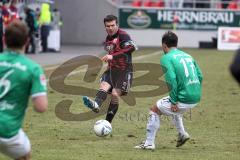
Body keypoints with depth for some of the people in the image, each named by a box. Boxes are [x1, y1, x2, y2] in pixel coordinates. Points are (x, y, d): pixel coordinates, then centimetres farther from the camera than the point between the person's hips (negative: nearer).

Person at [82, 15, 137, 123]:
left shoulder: (123, 35, -10)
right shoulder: (108, 39, 16)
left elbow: (131, 47, -29)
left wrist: (113, 56, -33)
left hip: (124, 71, -6)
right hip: (111, 70, 7)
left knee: (115, 94, -15)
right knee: (104, 85, -22)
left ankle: (107, 123, -10)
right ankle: (96, 105, -50)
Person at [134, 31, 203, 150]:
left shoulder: (166, 58, -6)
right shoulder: (187, 56, 16)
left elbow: (171, 80, -18)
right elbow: (200, 76, 14)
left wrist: (174, 101, -15)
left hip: (184, 99, -7)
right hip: (196, 98, 7)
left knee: (154, 109, 10)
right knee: (174, 108, 36)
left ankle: (149, 143, 9)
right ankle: (182, 134, 31)